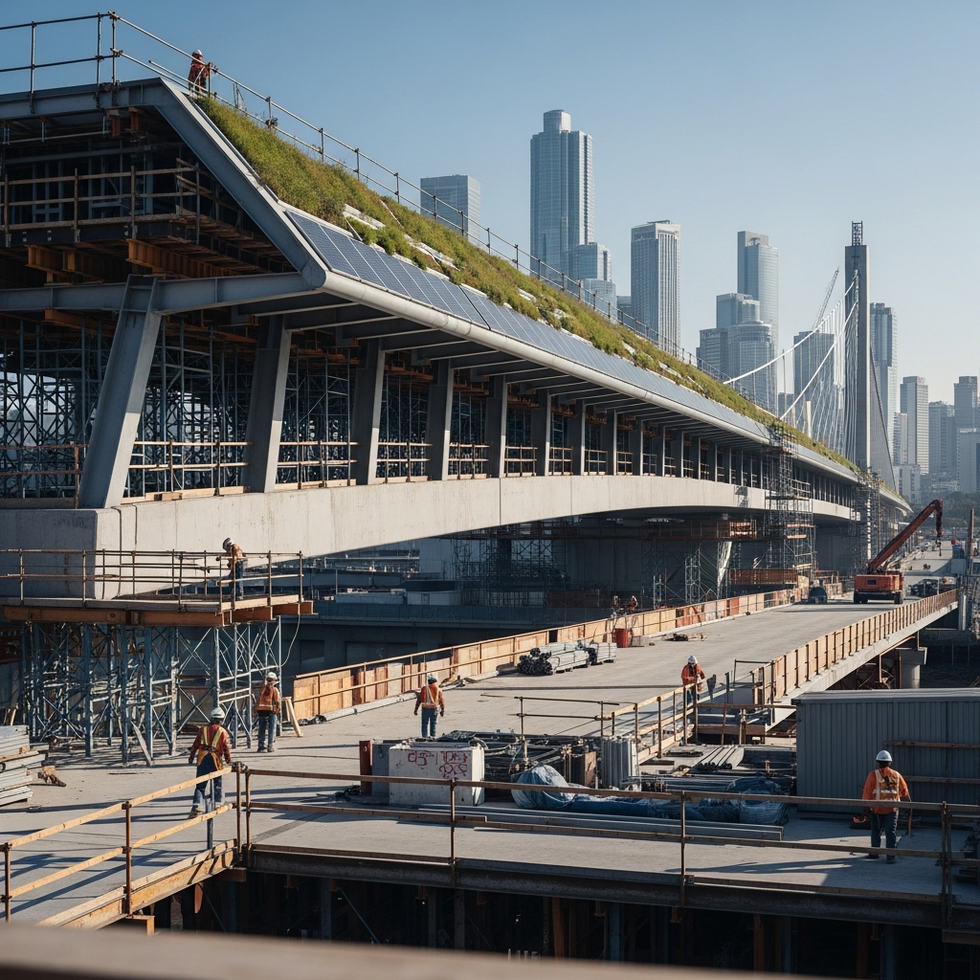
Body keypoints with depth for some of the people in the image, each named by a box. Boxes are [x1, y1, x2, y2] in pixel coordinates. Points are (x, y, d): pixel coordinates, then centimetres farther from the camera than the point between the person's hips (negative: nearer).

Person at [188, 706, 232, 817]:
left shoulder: (203, 729, 8)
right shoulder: (222, 732, 0)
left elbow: (195, 744, 10)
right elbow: (226, 748, -2)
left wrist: (191, 756, 21)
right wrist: (229, 761, 6)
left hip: (202, 759, 2)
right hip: (216, 759, -2)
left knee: (200, 785, 2)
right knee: (217, 783, 17)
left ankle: (196, 807, -12)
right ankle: (217, 804, 24)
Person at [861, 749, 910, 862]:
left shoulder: (873, 775, -6)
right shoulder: (896, 775, 4)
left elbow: (867, 792, -8)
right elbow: (904, 792, 12)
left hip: (877, 809, -1)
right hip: (892, 809, 2)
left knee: (876, 831, 14)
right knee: (890, 833, 3)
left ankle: (874, 853, 21)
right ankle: (891, 856, -1)